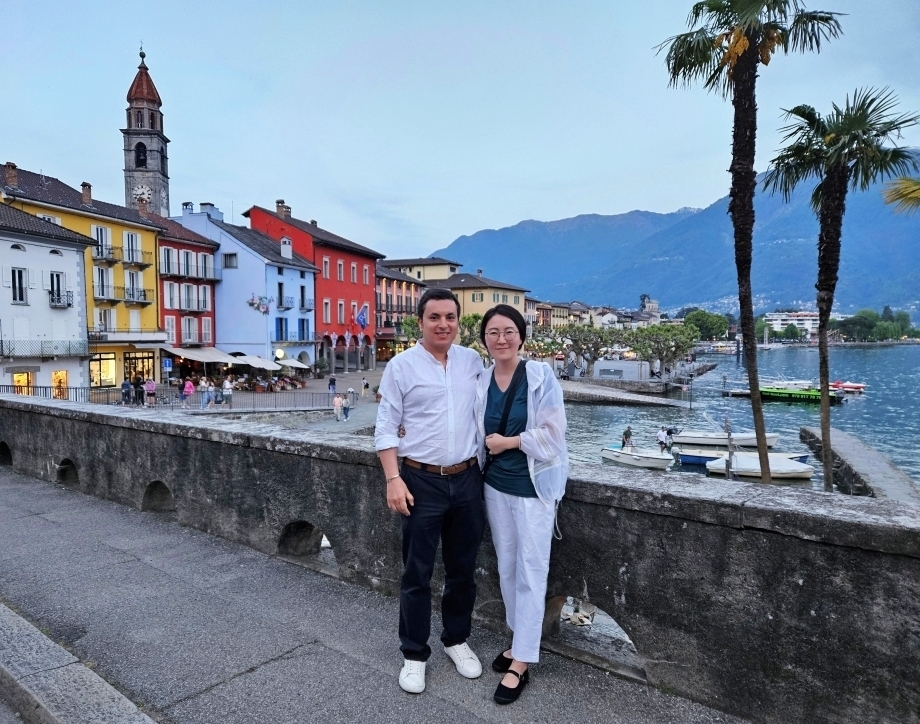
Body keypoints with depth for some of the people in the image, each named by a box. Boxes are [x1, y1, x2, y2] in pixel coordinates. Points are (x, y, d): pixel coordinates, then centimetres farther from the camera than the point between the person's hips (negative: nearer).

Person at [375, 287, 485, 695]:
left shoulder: (473, 361, 5)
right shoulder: (402, 366, -5)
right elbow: (386, 428, -5)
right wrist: (393, 478, -13)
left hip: (467, 479, 3)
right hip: (421, 481, -3)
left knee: (463, 568, 16)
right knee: (417, 573, 8)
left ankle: (457, 640, 37)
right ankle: (414, 654, 26)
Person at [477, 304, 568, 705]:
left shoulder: (541, 375, -13)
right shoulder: (480, 380, 0)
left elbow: (552, 432, -15)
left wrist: (509, 442, -14)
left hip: (533, 485, -5)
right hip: (495, 484, 5)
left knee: (530, 571, 2)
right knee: (506, 567, 16)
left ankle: (521, 663, 13)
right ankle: (520, 641, 34)